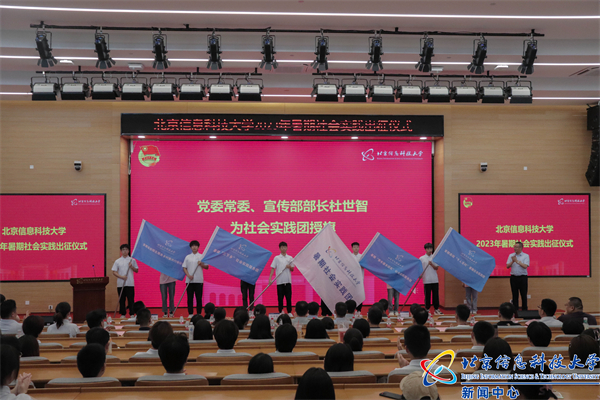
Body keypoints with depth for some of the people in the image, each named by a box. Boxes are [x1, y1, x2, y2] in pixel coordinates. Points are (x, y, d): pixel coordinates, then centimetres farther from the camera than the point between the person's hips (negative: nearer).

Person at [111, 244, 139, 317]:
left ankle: (132, 314, 4)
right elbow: (114, 272, 3)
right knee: (121, 300, 4)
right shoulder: (117, 261, 7)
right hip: (120, 284, 1)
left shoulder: (132, 260, 7)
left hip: (130, 284, -1)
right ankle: (123, 314, 13)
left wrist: (131, 267, -9)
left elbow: (136, 270, 11)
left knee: (131, 299, -2)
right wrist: (121, 277, -12)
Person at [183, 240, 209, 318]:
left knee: (199, 298, 0)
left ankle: (199, 314, 5)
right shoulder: (187, 257, 10)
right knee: (190, 298, 2)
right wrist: (188, 275, -9)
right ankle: (190, 313, 9)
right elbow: (184, 267, 7)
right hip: (189, 280, 1)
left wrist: (201, 264, -15)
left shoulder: (202, 256, 6)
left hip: (199, 280, -1)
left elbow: (207, 267, 5)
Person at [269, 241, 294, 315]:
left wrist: (290, 267, -11)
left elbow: (292, 270, 12)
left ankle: (289, 312, 9)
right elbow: (273, 268, 0)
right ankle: (280, 312, 12)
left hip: (288, 281, 1)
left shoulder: (290, 258, 9)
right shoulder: (276, 258, 3)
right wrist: (270, 278, -10)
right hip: (279, 281, -1)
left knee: (289, 297, 1)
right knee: (280, 298, 3)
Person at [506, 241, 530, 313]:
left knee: (523, 294, 2)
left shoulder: (525, 256, -2)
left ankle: (524, 309, 10)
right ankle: (515, 309, 11)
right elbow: (507, 266, 2)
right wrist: (512, 261, -14)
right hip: (513, 277, 3)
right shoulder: (511, 255, 7)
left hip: (522, 277, -3)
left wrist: (517, 261, -15)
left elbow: (525, 266, -14)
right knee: (514, 294, 6)